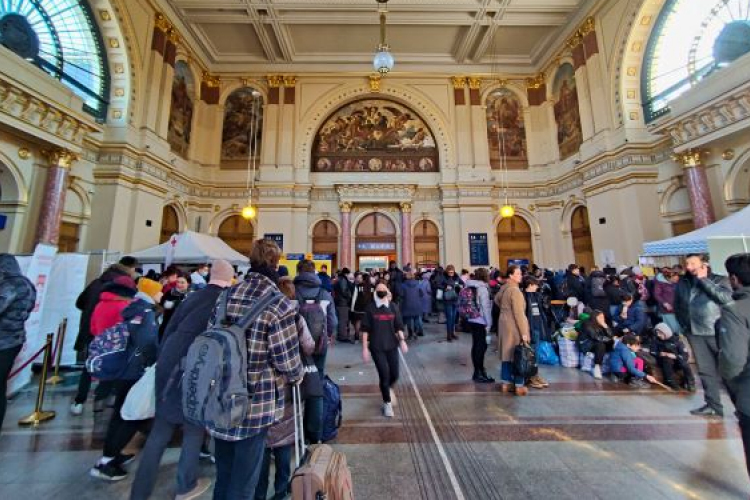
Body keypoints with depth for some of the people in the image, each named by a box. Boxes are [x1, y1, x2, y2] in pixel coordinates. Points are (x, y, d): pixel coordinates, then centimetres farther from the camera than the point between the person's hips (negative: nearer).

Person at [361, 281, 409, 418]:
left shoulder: (393, 307, 1)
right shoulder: (370, 308, -5)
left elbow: (398, 326, 5)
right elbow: (365, 329, -4)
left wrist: (402, 340, -8)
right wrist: (364, 348, -7)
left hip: (392, 346, 3)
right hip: (376, 347, -2)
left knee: (394, 374, 5)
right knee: (384, 374, -3)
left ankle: (388, 388, 42)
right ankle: (387, 403, 23)